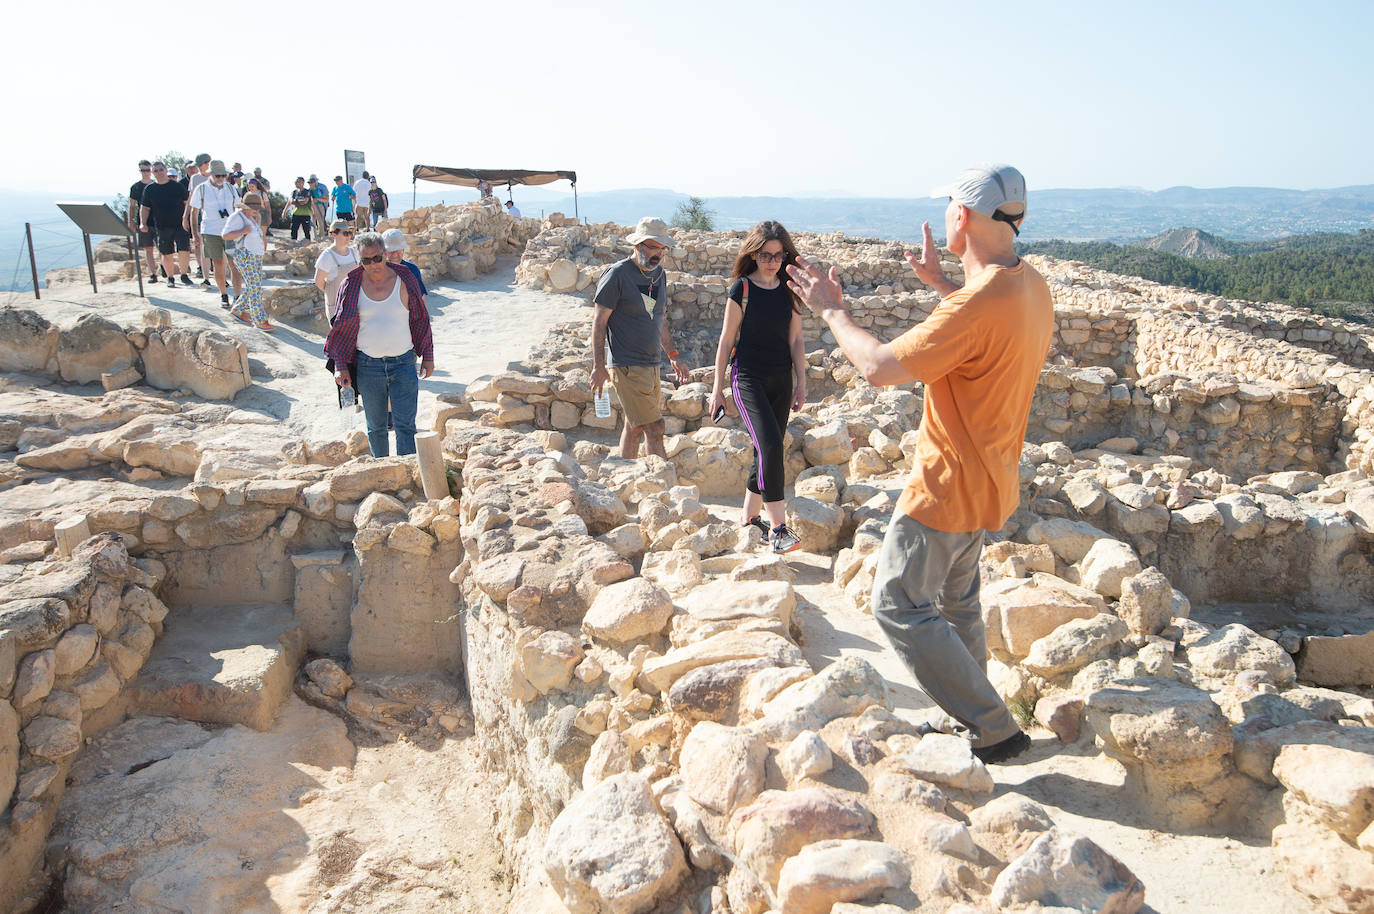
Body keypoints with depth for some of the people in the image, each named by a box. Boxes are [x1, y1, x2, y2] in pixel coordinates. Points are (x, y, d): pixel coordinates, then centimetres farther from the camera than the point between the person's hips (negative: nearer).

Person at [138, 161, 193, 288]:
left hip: (180, 224, -1)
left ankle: (184, 275, 8)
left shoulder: (177, 186, 2)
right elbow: (145, 208, 11)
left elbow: (187, 203, 8)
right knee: (167, 254, 5)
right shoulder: (149, 189, 5)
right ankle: (170, 278, 19)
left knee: (184, 251, -12)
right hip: (162, 227, 1)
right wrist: (143, 223, -1)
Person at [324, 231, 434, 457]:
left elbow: (420, 320, 7)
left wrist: (428, 357, 8)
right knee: (376, 427, 11)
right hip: (368, 366, 1)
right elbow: (343, 328, 7)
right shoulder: (352, 285, 0)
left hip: (403, 363, -1)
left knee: (405, 426, -6)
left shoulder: (404, 279, -1)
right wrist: (340, 366, 2)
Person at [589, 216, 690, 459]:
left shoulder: (659, 274, 13)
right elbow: (599, 322, -9)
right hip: (627, 366, -7)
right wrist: (598, 366, -13)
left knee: (634, 426, 14)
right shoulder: (617, 275, -10)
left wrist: (673, 356, 21)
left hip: (651, 365, 8)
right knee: (654, 427, -11)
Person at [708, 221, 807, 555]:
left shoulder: (789, 291, 6)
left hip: (781, 381, 5)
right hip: (748, 378, -5)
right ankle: (777, 526, -15)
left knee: (768, 452, 7)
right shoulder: (741, 289, -6)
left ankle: (749, 517, 23)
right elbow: (727, 340, -2)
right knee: (771, 445, -19)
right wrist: (718, 387, -1)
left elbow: (795, 340, 10)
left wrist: (801, 383, 7)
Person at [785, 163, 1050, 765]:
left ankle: (996, 730, 6)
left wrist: (831, 310, -12)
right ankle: (970, 711, 39)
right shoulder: (1030, 286, 1)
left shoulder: (977, 304, -30)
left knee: (900, 607, 2)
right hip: (988, 479, 10)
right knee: (956, 601, 24)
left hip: (949, 486, -10)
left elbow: (879, 367, -27)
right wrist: (939, 282, 22)